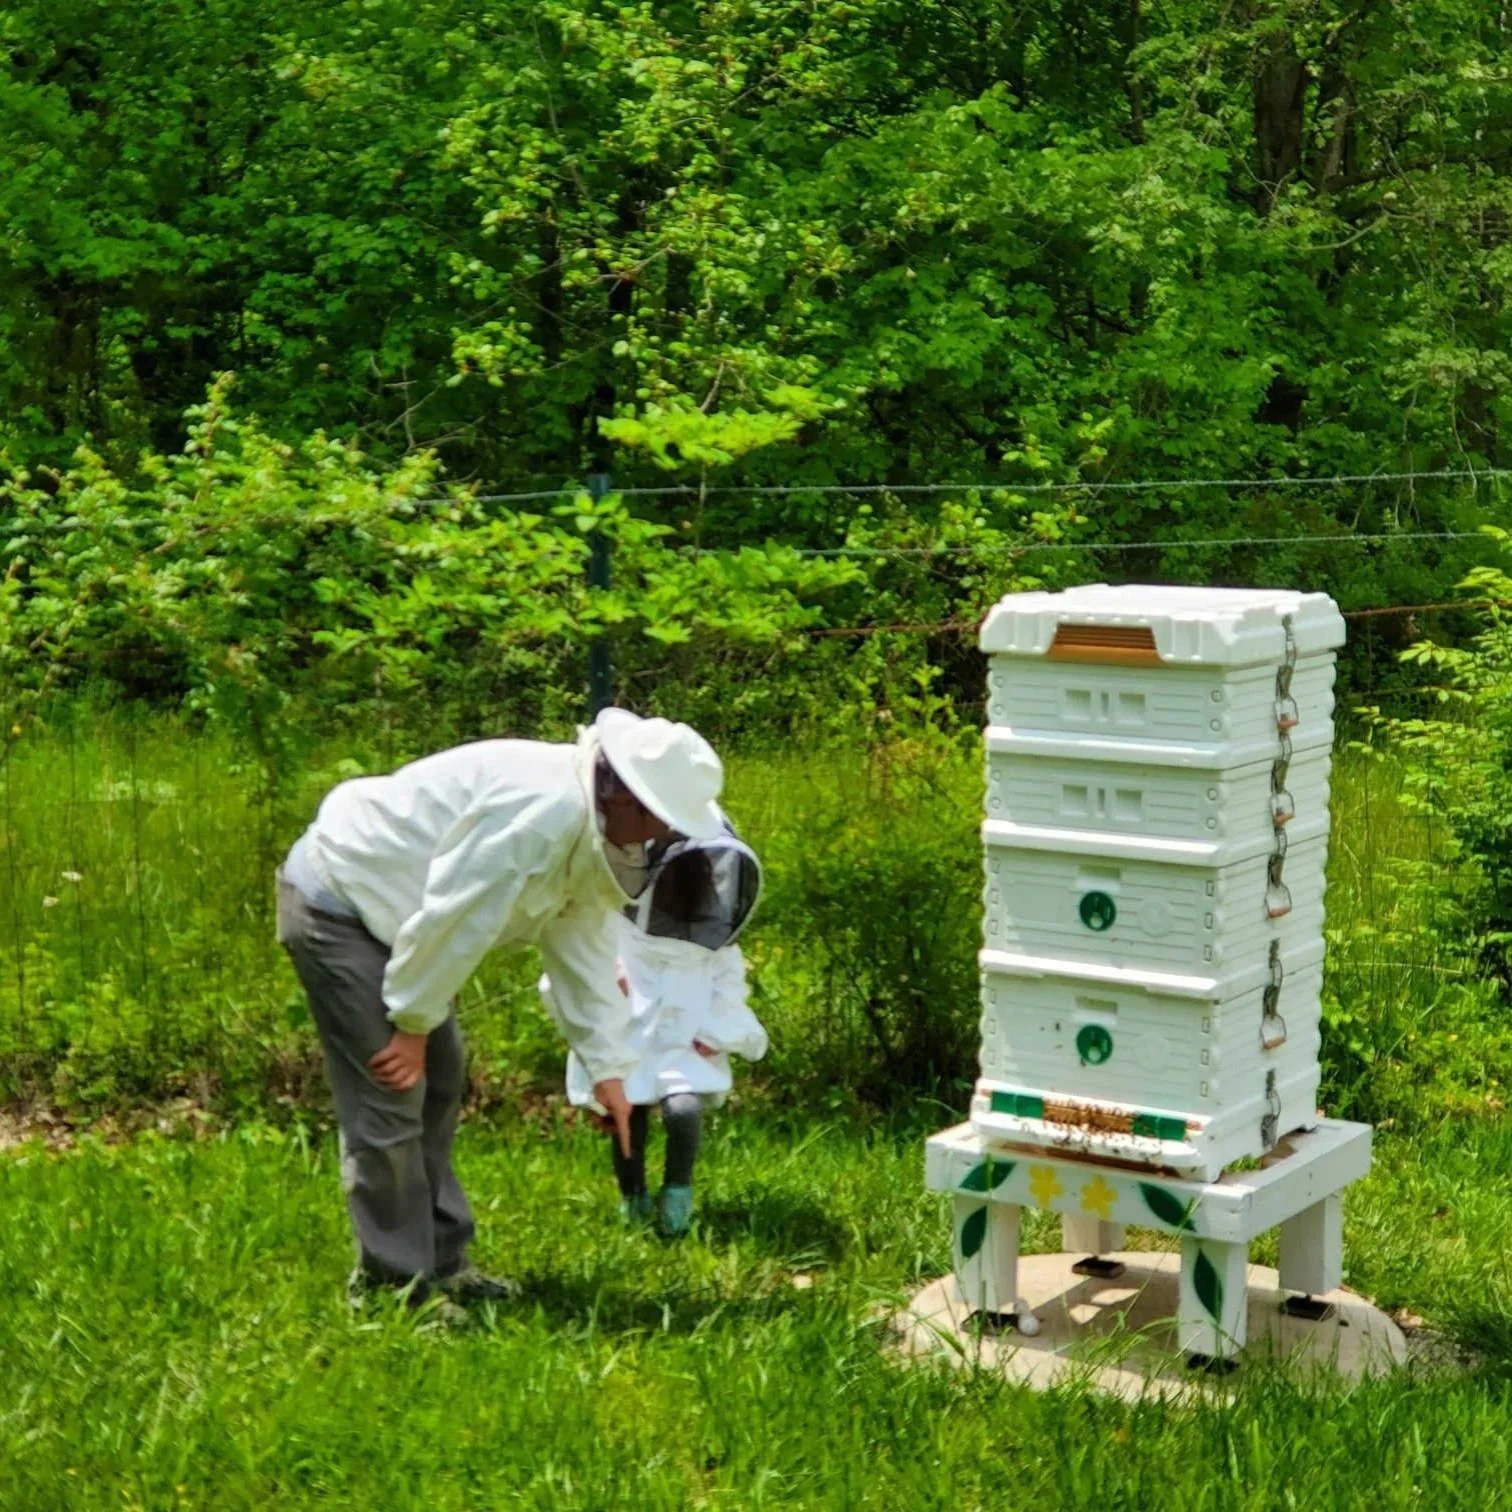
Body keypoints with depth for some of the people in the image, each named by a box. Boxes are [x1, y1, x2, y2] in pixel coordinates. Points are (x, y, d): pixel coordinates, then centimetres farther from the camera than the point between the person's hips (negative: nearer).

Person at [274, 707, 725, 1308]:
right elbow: (453, 919, -28)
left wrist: (608, 1068, 7)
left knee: (437, 1085, 15)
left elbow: (583, 948, 8)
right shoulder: (540, 810, -31)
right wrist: (413, 1026, -17)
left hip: (386, 908, 11)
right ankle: (397, 1282, 3)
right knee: (389, 1100, -8)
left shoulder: (590, 825, 2)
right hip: (336, 904, -11)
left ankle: (441, 1262, 25)